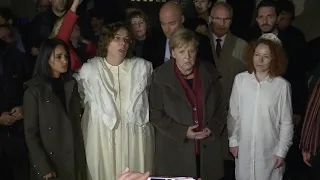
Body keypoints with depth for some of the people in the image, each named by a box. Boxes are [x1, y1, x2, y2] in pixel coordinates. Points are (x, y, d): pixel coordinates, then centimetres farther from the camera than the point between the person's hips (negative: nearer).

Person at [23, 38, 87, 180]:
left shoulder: (71, 85, 4)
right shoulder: (34, 91, -12)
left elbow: (76, 121, 8)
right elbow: (30, 134, -12)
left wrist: (81, 154, 4)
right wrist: (44, 168, -16)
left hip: (75, 158, 5)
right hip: (50, 160, -4)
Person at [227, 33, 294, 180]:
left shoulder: (282, 85, -12)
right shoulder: (240, 79, -7)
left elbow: (286, 122, -5)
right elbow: (233, 114, 2)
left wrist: (282, 151, -4)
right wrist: (233, 140, 3)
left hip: (270, 151, -2)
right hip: (244, 149, 2)